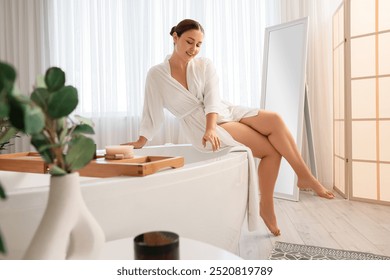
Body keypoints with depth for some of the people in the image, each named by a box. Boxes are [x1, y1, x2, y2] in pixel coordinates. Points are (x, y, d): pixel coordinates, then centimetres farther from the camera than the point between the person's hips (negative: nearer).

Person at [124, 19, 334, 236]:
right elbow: (152, 112, 4)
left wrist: (211, 127, -26)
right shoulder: (156, 75, -2)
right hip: (203, 128, -4)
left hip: (227, 112, 4)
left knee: (275, 120, -22)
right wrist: (140, 142, 4)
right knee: (272, 150, -18)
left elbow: (213, 99, -10)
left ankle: (304, 175, -7)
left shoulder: (205, 66, 4)